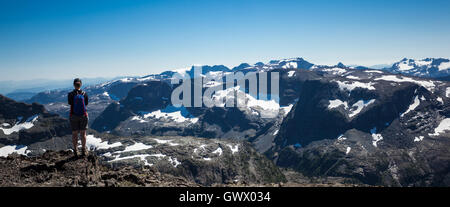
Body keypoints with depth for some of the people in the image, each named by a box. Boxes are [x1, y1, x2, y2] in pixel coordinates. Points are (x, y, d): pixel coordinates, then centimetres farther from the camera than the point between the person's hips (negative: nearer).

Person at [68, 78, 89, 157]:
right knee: (83, 133, 10)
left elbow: (70, 103, 2)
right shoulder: (84, 94, -6)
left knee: (74, 133, 9)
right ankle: (83, 151, 15)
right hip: (83, 115, 0)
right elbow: (86, 103, 2)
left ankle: (75, 151, 13)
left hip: (74, 116, 0)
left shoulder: (70, 94, -9)